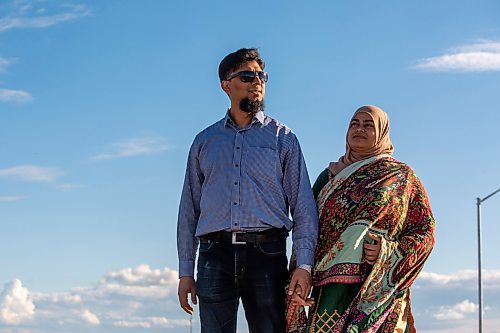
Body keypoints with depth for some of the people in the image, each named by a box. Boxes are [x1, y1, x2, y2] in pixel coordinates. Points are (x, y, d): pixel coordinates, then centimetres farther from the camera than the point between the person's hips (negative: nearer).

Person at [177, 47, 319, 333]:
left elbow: (303, 205, 4)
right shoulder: (204, 142, 18)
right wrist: (186, 271, 9)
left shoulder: (283, 138, 12)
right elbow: (189, 209, 16)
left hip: (266, 253, -1)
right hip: (215, 254, 2)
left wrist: (304, 264, -8)